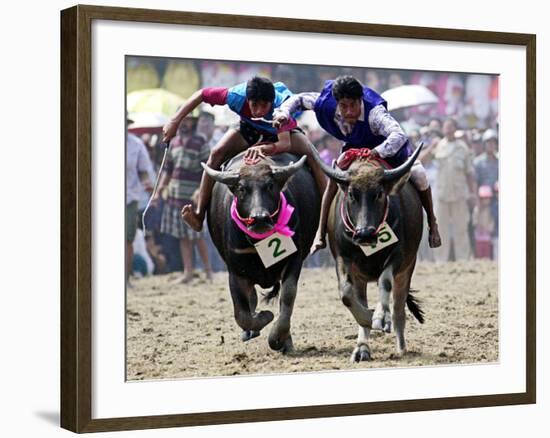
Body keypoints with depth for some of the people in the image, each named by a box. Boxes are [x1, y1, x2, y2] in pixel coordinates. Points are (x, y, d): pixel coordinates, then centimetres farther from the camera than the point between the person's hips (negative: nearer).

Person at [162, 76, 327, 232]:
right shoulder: (237, 96, -37)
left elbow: (286, 143, -50)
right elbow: (201, 94, -24)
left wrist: (264, 148, -71)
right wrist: (175, 122, -26)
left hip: (283, 130, -1)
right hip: (249, 130, 1)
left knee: (311, 155, -28)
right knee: (217, 153, -24)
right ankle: (199, 215, -22)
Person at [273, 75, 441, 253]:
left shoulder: (374, 111, -46)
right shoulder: (326, 104, -31)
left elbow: (399, 136, -60)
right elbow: (299, 99, -13)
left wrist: (376, 153, -75)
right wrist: (284, 112, -33)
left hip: (390, 147, -3)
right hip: (355, 148, 3)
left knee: (418, 176, -14)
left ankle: (432, 223, 15)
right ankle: (320, 233, -10)